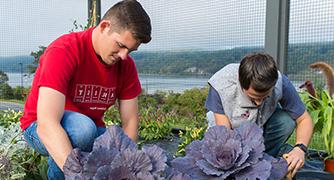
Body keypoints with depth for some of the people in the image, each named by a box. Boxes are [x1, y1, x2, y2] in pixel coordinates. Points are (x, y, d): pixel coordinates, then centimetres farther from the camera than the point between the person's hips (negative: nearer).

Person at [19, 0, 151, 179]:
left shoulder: (126, 65, -10)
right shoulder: (63, 52, -27)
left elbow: (130, 122, -9)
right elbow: (47, 125, -37)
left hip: (90, 130, 5)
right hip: (43, 130, -4)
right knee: (83, 127, -38)